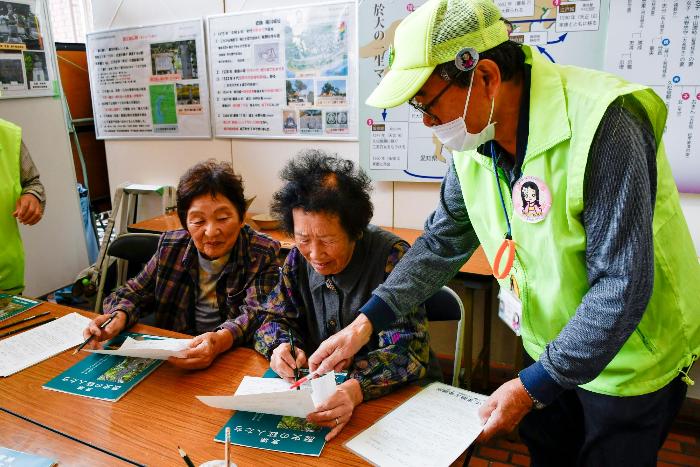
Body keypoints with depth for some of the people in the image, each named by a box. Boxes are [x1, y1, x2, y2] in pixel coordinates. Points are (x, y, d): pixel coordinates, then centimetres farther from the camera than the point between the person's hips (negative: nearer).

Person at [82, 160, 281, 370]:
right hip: (171, 356, 5)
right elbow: (137, 291, 11)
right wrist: (119, 317, -13)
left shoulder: (263, 254, -8)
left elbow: (256, 313, -19)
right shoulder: (171, 246, 4)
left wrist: (222, 339, -40)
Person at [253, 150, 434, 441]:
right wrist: (282, 346, -17)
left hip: (393, 396, -4)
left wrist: (355, 389, -40)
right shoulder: (299, 258, -3)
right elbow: (276, 319, 7)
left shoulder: (391, 257, -20)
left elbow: (407, 351, -22)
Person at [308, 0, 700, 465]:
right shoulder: (475, 141, -9)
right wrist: (366, 323, -9)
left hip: (630, 363, -5)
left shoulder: (599, 125, -30)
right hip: (550, 354, 6)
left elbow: (623, 286, -29)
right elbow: (442, 242, -1)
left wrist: (532, 387, -24)